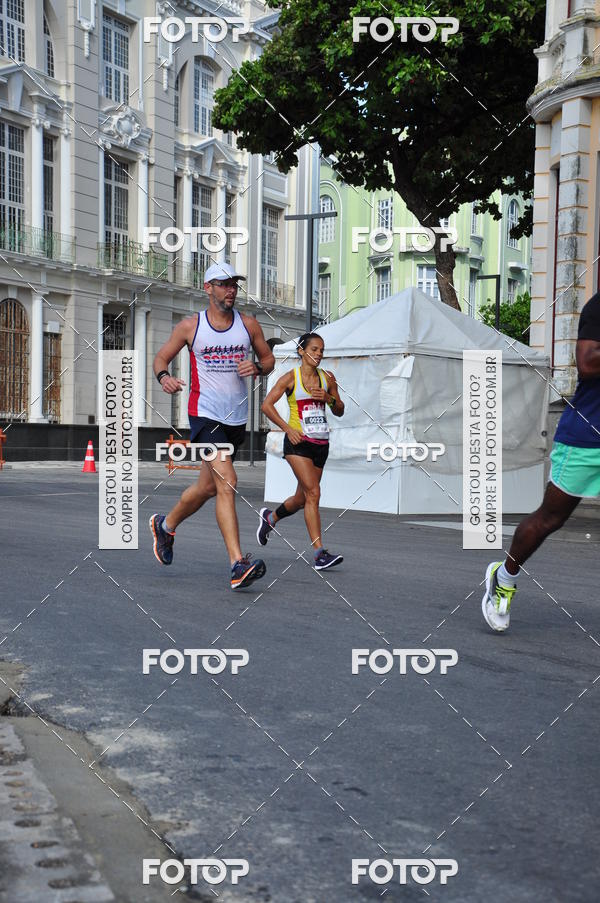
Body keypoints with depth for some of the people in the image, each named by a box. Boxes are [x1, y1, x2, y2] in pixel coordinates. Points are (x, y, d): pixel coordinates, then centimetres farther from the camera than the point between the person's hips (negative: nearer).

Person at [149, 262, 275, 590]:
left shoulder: (248, 324, 7)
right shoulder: (190, 326, -1)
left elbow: (268, 359, 16)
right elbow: (161, 358, 8)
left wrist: (256, 368, -7)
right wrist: (164, 376, -14)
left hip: (237, 418, 5)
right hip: (205, 415, -5)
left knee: (208, 487, 15)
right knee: (226, 482, -20)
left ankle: (165, 525, 43)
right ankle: (238, 565, -22)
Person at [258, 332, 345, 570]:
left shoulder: (327, 379, 10)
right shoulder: (291, 377, -2)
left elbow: (339, 412, 15)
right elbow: (267, 405, -3)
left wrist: (329, 397, -6)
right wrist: (288, 429, -13)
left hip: (321, 444, 6)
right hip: (298, 442, -6)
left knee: (302, 498, 13)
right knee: (313, 493, -17)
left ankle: (270, 517, 44)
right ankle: (319, 553, -18)